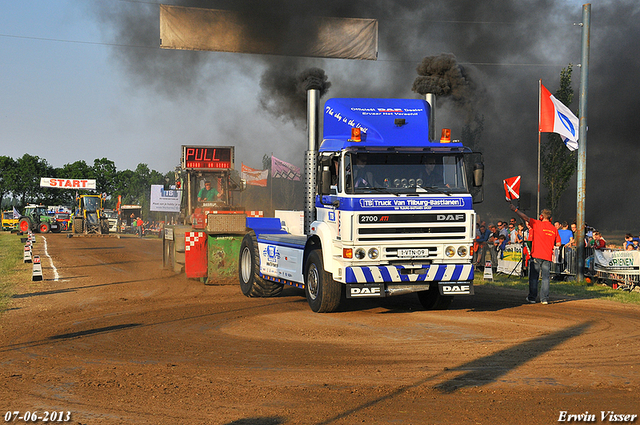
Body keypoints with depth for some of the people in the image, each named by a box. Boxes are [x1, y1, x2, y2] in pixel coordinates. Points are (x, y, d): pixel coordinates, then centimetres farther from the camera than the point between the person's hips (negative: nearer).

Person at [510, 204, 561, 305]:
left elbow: (526, 218, -9)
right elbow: (558, 243, 8)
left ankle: (532, 297, 6)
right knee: (545, 278, 6)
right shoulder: (554, 229, 7)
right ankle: (545, 299, 3)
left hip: (537, 255, -3)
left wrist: (515, 210, -4)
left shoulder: (538, 224, -5)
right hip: (548, 256, 3)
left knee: (533, 277, 4)